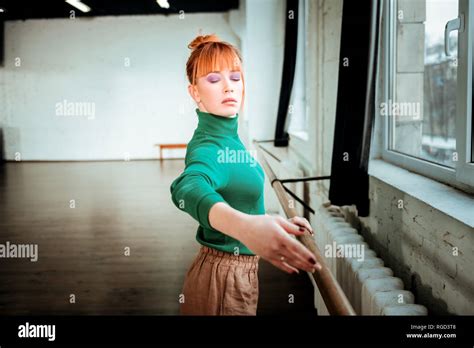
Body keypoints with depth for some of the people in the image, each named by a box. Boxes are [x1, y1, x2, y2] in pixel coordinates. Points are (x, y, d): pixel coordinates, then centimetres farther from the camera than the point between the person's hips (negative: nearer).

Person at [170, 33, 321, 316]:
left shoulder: (230, 137, 4)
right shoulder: (208, 148, -24)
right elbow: (189, 188, -49)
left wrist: (279, 223, 18)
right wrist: (244, 226, -68)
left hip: (241, 269, 9)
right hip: (225, 276, -9)